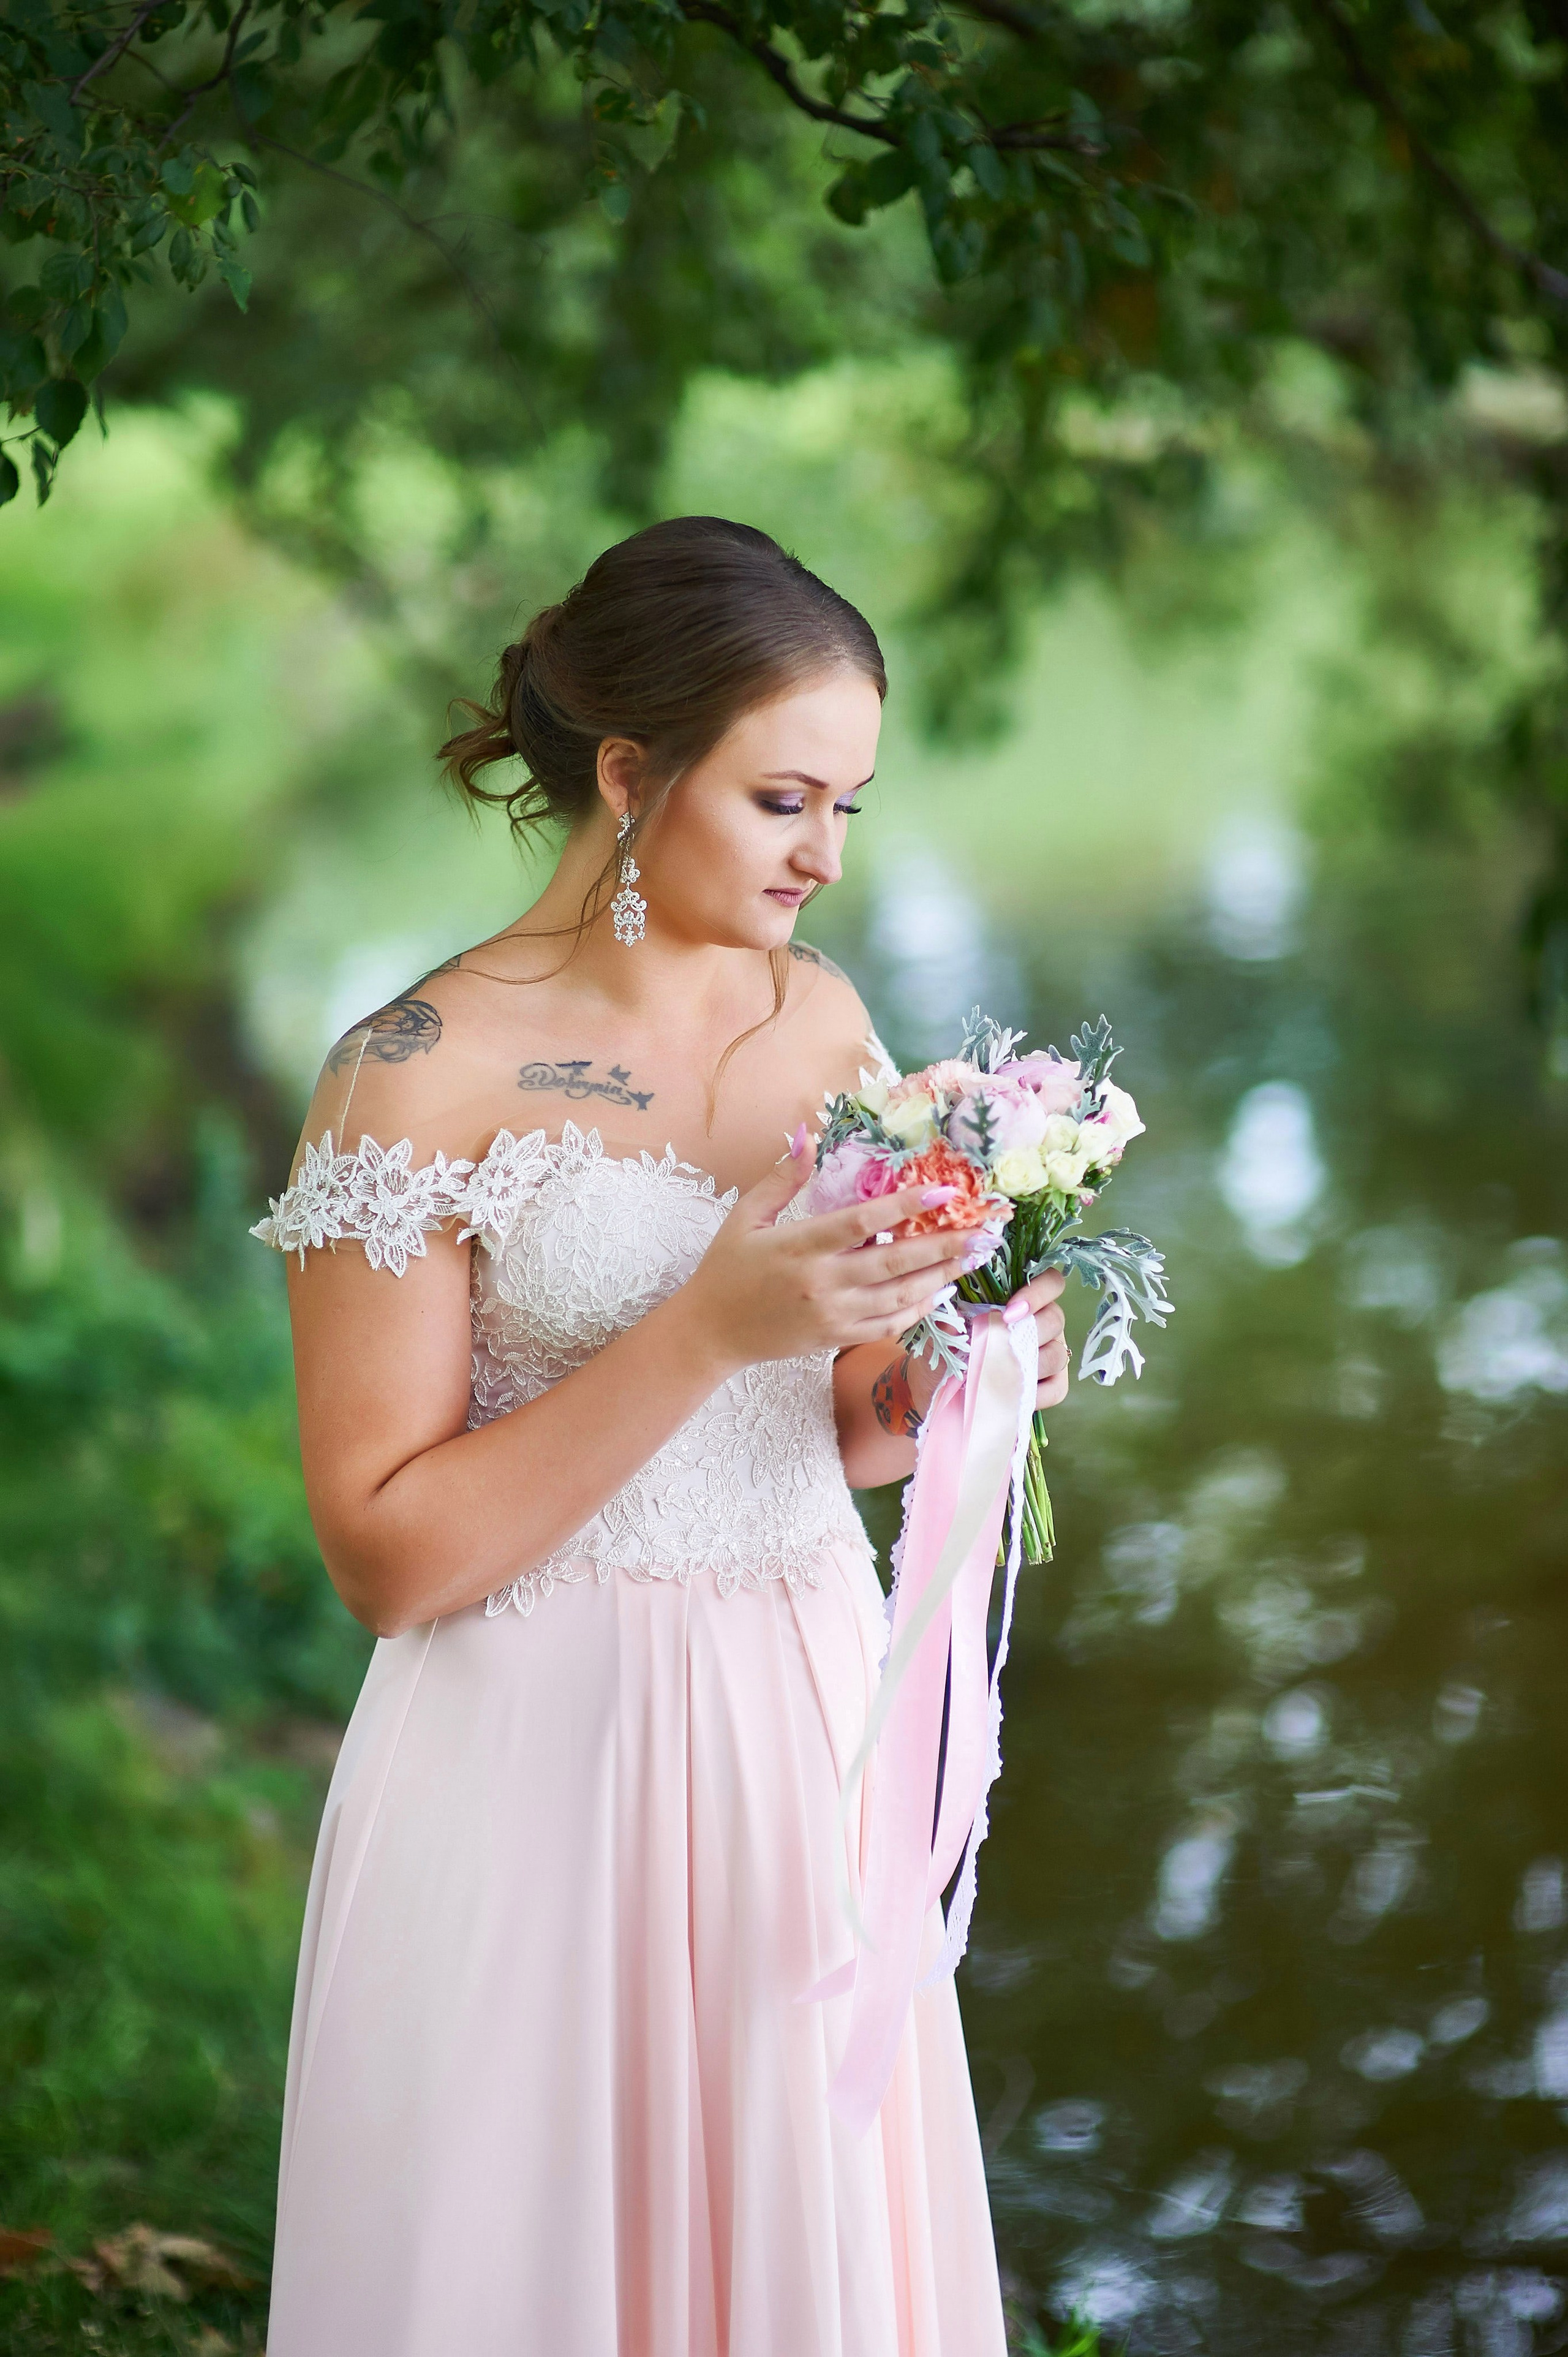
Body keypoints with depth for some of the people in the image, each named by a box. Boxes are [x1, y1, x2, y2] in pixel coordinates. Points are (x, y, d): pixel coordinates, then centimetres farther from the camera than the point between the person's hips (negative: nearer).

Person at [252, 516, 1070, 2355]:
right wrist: (709, 1326, -21)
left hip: (810, 1717, 6)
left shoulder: (824, 1020, 6)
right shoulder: (425, 1078, -13)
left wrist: (937, 1386, -6)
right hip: (549, 1754, -5)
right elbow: (387, 1552, -15)